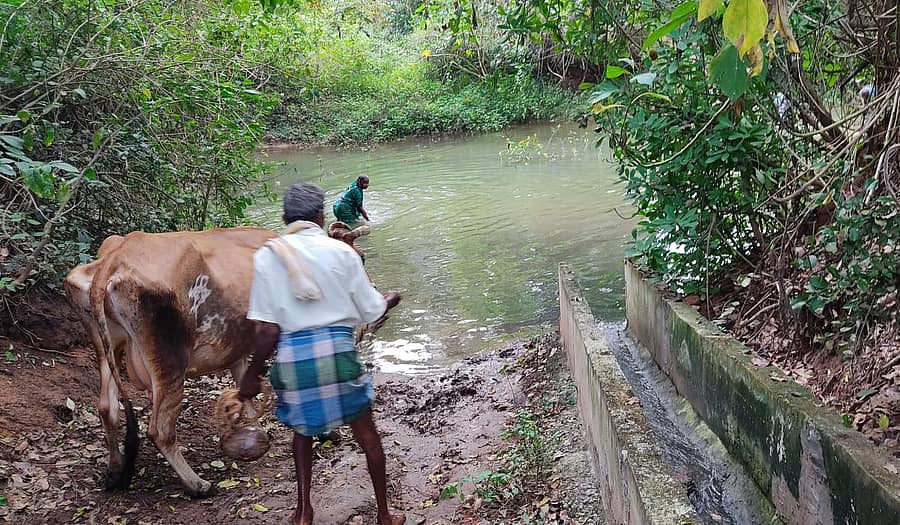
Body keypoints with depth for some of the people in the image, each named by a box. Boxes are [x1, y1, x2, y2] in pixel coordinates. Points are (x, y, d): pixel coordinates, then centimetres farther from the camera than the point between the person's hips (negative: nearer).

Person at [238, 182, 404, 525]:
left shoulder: (267, 255, -1)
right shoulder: (340, 251, -1)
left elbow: (268, 329, -5)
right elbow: (371, 311, 4)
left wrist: (252, 374, 7)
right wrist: (389, 301, 26)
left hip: (291, 356, 1)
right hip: (337, 350, -1)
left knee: (302, 429, 27)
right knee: (365, 431, 17)